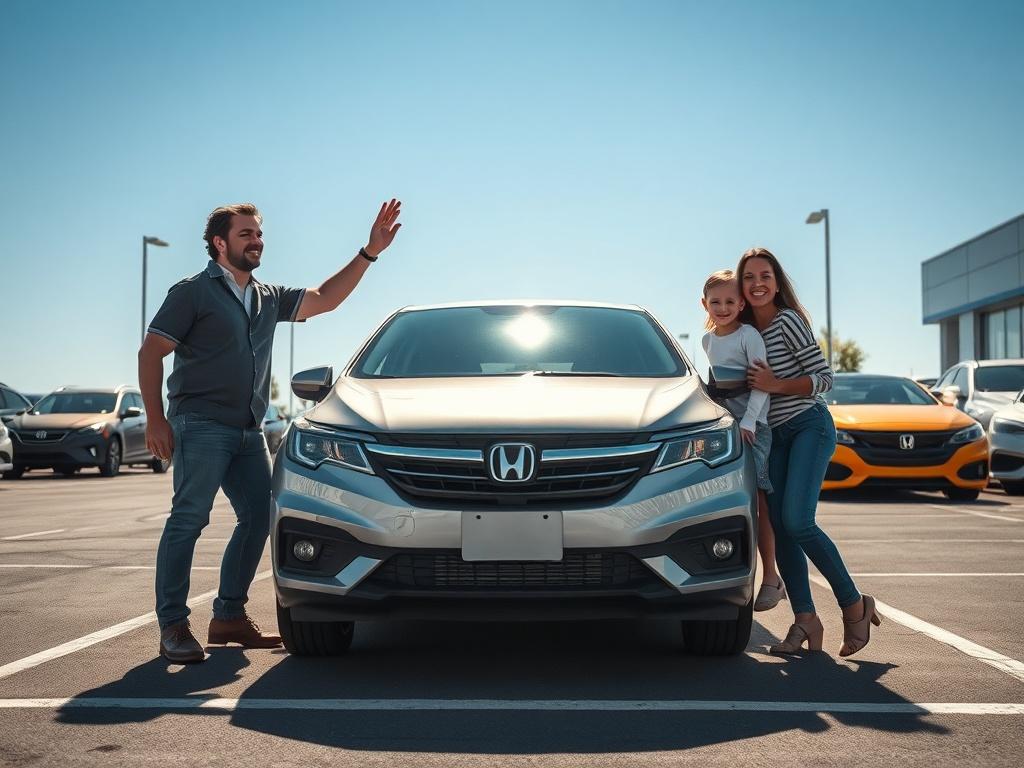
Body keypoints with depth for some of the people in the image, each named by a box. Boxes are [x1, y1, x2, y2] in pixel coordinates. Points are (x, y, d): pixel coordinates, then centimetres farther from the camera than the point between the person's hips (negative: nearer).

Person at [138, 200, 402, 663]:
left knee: (259, 518, 5)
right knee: (189, 519, -10)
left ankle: (229, 616, 15)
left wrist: (369, 252, 7)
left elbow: (324, 299, 18)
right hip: (200, 424, -7)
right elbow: (151, 353, -4)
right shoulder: (194, 292, -1)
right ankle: (173, 628, -6)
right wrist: (155, 419, -14)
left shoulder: (269, 298, 18)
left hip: (248, 430, 7)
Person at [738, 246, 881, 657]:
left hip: (810, 426, -7)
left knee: (796, 521, -20)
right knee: (780, 528, -2)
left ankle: (854, 604, -6)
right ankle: (805, 621, 1)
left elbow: (824, 378, -11)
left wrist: (776, 385, -18)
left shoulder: (788, 322, -9)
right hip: (776, 437, 7)